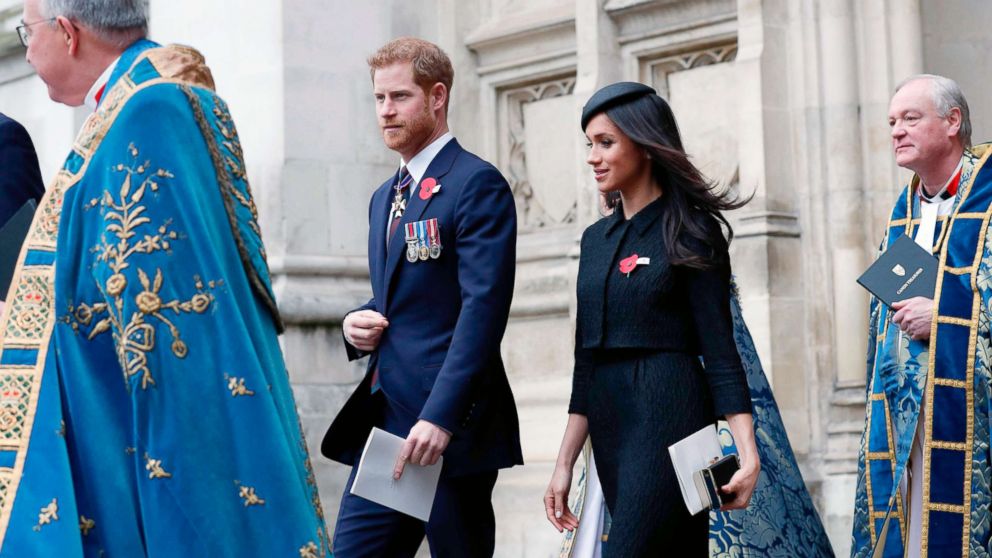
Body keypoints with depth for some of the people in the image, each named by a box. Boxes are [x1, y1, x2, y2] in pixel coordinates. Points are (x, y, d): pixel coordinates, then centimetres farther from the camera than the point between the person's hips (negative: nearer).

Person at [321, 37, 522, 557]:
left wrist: (440, 417, -24)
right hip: (382, 419, 8)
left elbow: (483, 309, -17)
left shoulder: (477, 183, -7)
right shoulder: (384, 197, 20)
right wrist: (358, 323, 4)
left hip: (450, 426, -8)